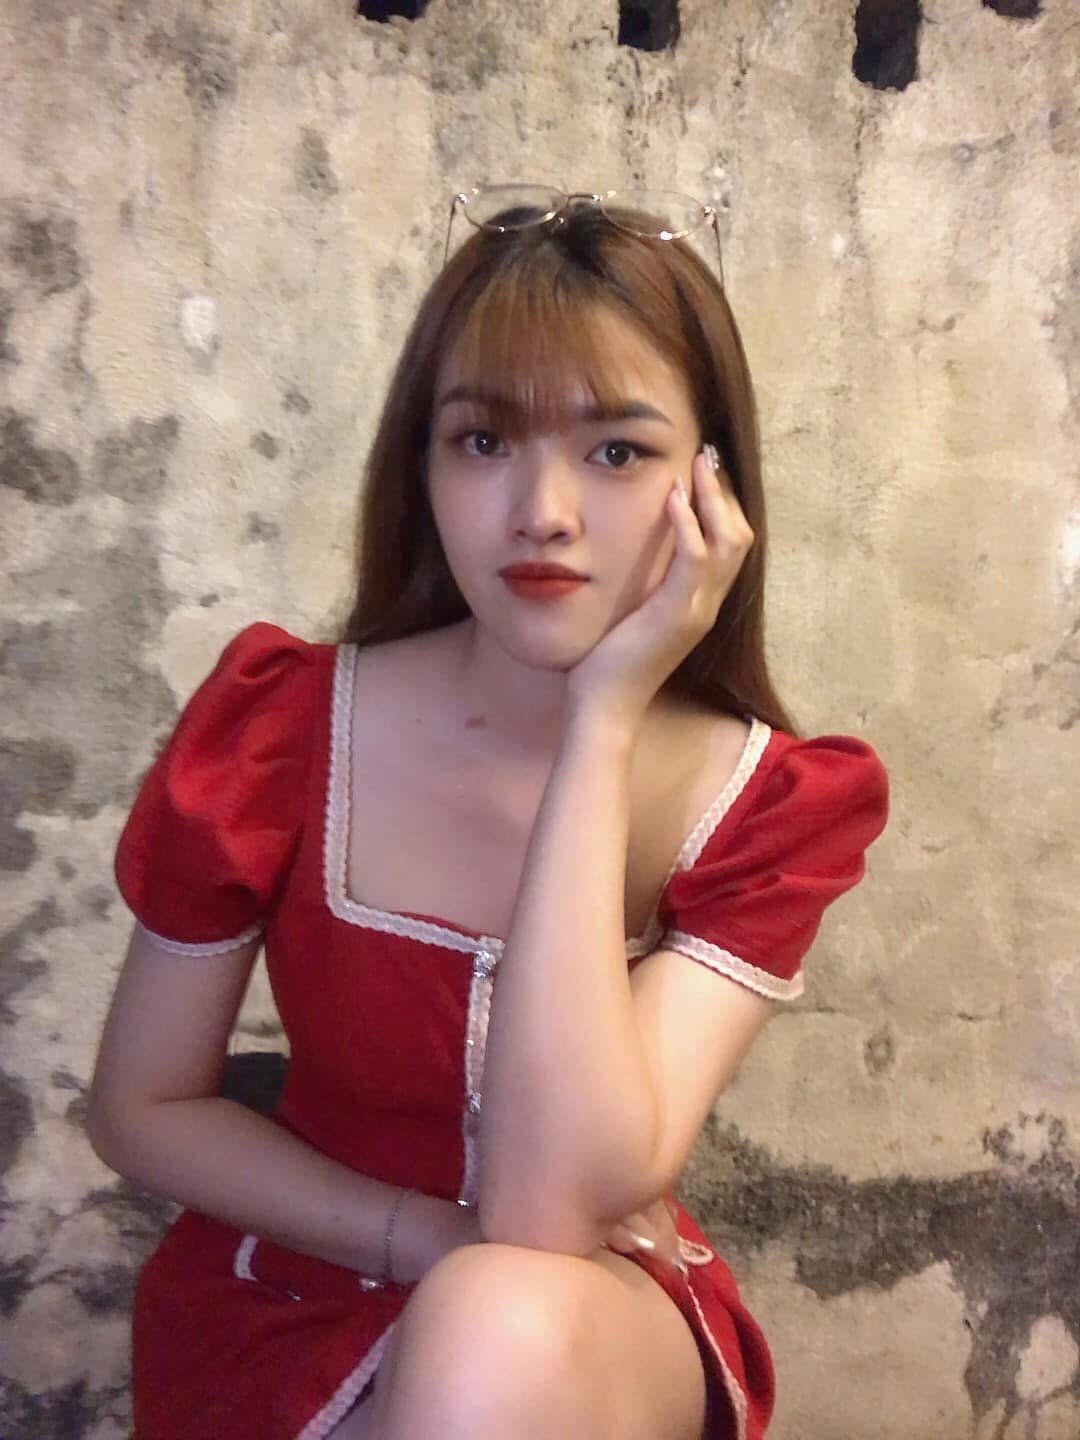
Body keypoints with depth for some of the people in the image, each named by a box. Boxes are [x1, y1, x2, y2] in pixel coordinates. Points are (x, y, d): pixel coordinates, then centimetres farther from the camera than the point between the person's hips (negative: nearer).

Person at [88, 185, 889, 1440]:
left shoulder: (775, 806, -14)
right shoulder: (272, 728, -14)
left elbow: (553, 1206, -27)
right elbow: (142, 1110, -3)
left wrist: (601, 720, -28)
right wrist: (439, 1242, -16)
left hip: (612, 1335, 0)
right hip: (293, 1302, 1)